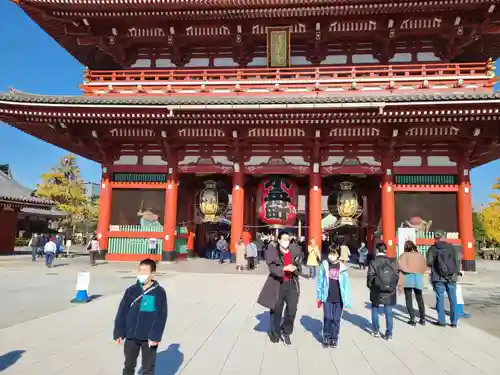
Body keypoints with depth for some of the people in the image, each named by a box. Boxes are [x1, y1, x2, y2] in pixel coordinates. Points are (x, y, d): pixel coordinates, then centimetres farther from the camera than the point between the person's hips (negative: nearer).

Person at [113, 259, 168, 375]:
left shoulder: (159, 292, -9)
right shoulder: (131, 290, -1)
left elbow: (161, 316, -10)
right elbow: (122, 312, 2)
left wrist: (155, 336, -16)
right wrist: (118, 332, -2)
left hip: (149, 338, -3)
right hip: (131, 336, 3)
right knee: (129, 365, 20)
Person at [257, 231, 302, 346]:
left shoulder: (295, 252, 5)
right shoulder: (273, 251, -7)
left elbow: (299, 268, 9)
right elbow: (272, 268, -16)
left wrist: (295, 269, -14)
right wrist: (285, 268, -29)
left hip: (292, 284, 2)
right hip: (277, 284, -2)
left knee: (292, 310, -2)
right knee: (276, 311, 11)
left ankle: (286, 333, 23)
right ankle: (275, 333, 35)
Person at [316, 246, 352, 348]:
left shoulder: (342, 267, -2)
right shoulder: (324, 265, -3)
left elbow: (346, 283, 0)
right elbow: (320, 281, 1)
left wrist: (347, 299, -2)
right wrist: (319, 297, 1)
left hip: (339, 299, 1)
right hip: (327, 298, 0)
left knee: (336, 319, 8)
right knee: (328, 318, 2)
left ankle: (334, 339, 24)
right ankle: (326, 338, 19)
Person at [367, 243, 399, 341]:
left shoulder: (373, 262, -9)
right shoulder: (392, 262, 0)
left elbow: (370, 276, -11)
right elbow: (396, 276, 2)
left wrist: (370, 286, 5)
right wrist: (393, 287, 14)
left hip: (377, 291, -2)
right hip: (389, 291, 2)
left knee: (375, 309, 16)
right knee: (388, 312, 8)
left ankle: (376, 331, 20)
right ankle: (389, 334, 10)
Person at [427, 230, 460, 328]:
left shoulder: (433, 249, -4)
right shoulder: (451, 247, 2)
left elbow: (429, 262, -10)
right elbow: (457, 261, -1)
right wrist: (457, 273, 9)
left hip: (438, 277, -2)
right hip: (451, 277, 2)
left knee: (440, 298, 5)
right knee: (453, 299, 9)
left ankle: (441, 321, 8)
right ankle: (454, 322, 12)